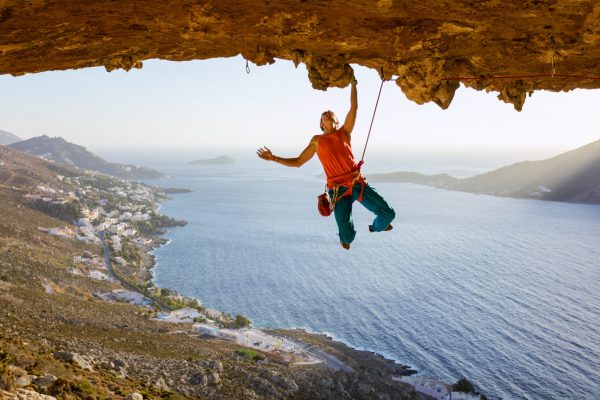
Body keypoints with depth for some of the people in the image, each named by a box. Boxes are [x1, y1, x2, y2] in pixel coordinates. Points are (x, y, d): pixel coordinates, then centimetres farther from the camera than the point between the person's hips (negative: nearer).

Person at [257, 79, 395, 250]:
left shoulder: (344, 132, 12)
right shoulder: (317, 141, 12)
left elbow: (354, 107, 3)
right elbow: (297, 162, 16)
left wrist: (353, 83, 4)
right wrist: (274, 158, 9)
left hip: (358, 184, 1)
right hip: (338, 190, -1)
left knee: (388, 213, -2)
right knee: (346, 235, -8)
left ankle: (376, 227, 35)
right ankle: (346, 238, 34)